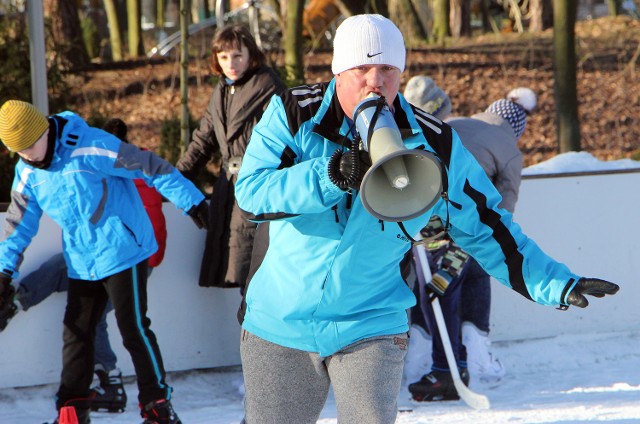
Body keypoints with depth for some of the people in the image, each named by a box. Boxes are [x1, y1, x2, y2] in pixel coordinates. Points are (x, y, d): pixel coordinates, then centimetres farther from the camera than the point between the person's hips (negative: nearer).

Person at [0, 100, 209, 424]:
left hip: (122, 252, -6)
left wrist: (190, 200, -12)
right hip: (81, 264, 6)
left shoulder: (91, 148, -20)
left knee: (134, 329, -5)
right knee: (76, 333, 9)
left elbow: (150, 167, -16)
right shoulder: (27, 173, 1)